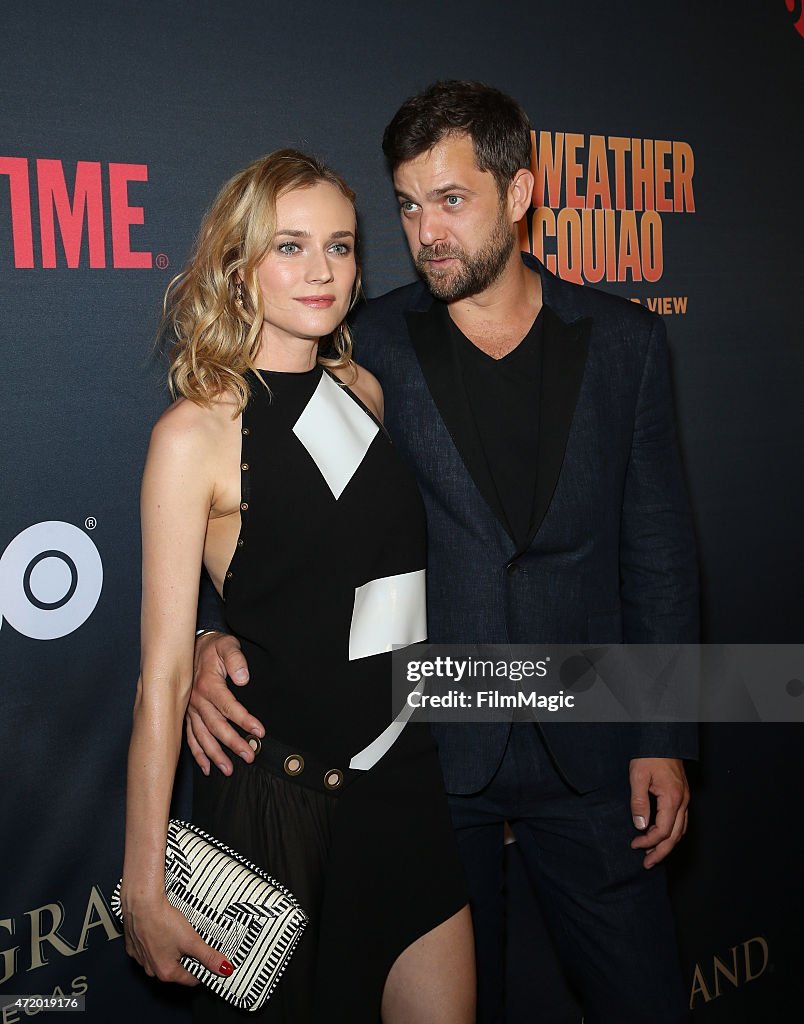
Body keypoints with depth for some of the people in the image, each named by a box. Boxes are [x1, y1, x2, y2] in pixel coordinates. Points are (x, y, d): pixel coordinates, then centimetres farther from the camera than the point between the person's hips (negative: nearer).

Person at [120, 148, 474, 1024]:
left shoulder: (366, 391, 4)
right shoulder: (195, 432, -13)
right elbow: (163, 675, -14)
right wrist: (143, 887, -11)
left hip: (401, 776, 5)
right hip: (276, 792, -5)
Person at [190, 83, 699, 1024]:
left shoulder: (623, 342, 1)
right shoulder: (370, 347, -3)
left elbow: (657, 548, 3)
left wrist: (662, 737, 0)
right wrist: (214, 635, -19)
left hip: (585, 750, 1)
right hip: (426, 749, -1)